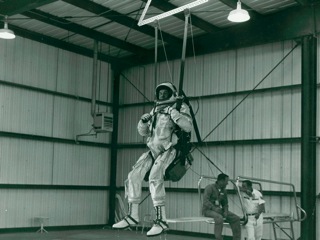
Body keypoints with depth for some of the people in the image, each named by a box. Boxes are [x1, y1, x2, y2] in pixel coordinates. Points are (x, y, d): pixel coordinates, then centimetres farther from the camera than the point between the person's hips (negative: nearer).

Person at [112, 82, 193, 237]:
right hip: (153, 150, 7)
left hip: (169, 150, -6)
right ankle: (132, 216, 2)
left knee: (155, 177, -29)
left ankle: (161, 220, -27)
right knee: (134, 176, -8)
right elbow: (144, 132, 26)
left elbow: (188, 127, -13)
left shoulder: (180, 107, 3)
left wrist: (173, 113, -20)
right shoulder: (155, 110, 22)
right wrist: (143, 121, 5)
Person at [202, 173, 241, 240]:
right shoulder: (210, 187, -11)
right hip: (208, 210, -7)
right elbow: (205, 201, -21)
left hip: (219, 209, 7)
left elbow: (225, 203, 16)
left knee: (236, 218, -8)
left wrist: (225, 211, -4)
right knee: (219, 218, -38)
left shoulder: (223, 190, 10)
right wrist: (214, 208, -32)